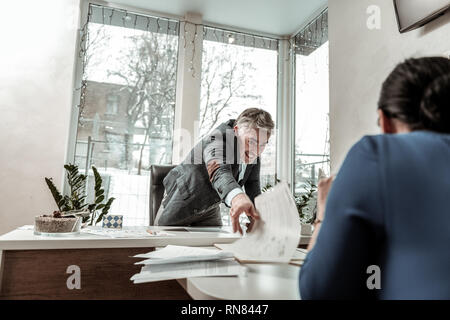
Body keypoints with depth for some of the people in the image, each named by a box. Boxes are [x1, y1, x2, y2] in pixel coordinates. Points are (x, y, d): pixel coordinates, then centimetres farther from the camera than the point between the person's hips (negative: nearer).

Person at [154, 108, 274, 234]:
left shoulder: (254, 156, -10)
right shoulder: (219, 137, -33)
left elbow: (254, 191, -13)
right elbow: (218, 170, -53)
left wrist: (256, 218, -33)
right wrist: (236, 197, -75)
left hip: (210, 209, 5)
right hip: (182, 203, -5)